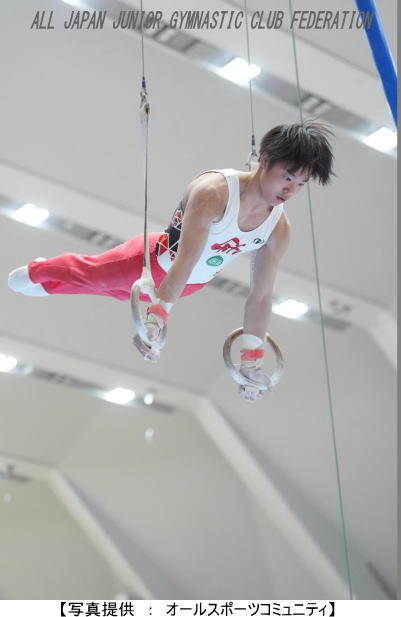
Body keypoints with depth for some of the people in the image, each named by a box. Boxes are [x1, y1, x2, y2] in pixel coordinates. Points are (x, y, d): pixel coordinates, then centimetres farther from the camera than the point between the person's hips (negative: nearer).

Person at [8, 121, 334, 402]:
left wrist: (252, 360, -15)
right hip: (155, 262, -6)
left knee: (114, 287, 32)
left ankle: (47, 284, 64)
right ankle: (37, 273, 58)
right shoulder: (213, 191, -40)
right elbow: (184, 263, -47)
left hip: (190, 285, 6)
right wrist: (155, 319, -52)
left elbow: (261, 296, -15)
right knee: (88, 272, 22)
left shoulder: (280, 228, -22)